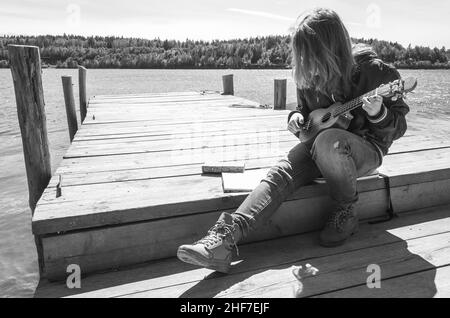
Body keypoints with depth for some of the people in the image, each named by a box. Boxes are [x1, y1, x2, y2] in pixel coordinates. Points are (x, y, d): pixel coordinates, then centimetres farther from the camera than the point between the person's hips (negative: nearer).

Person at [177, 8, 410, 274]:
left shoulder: (374, 71, -15)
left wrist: (379, 114, -31)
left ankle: (347, 212, -15)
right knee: (282, 173, -23)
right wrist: (298, 118, -8)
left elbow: (399, 128, -8)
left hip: (367, 147, -4)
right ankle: (225, 237, -35)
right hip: (322, 147, 5)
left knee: (327, 141, -38)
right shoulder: (310, 75, -1)